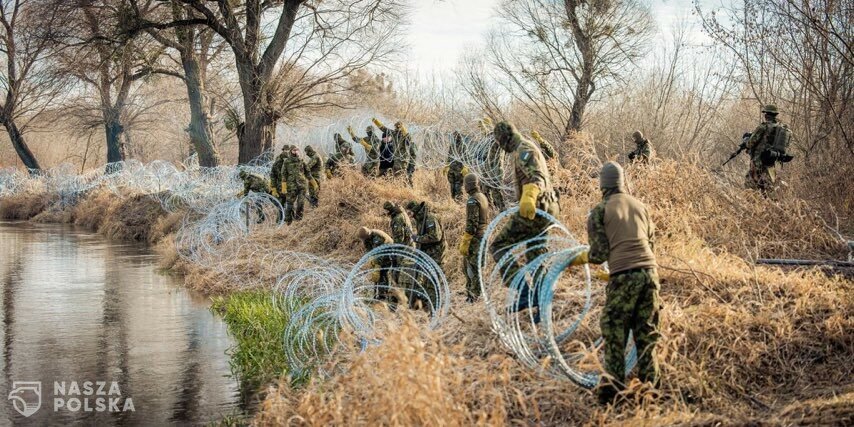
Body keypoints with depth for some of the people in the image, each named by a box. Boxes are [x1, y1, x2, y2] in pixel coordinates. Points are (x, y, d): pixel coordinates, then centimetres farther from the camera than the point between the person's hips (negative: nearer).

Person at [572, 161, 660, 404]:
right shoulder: (640, 206, 17)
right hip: (649, 272, 4)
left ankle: (614, 384, 1)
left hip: (623, 276, -4)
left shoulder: (600, 211, 3)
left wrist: (580, 259, 18)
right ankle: (649, 384, 14)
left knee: (614, 331, 5)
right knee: (646, 332, 12)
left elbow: (599, 254, -2)